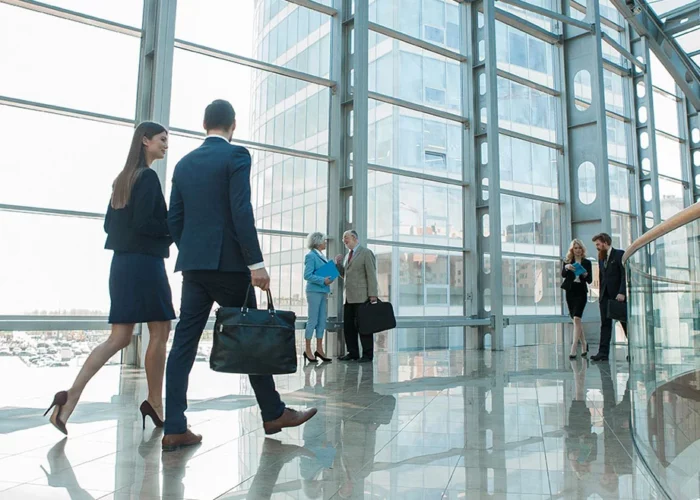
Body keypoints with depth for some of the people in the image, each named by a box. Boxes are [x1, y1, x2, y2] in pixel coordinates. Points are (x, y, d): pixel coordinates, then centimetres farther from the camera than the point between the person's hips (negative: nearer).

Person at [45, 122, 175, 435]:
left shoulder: (123, 178, 17)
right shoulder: (148, 177, -10)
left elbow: (109, 224, 18)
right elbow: (143, 222, -19)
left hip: (123, 263, 9)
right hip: (144, 264, -9)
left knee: (119, 338, 7)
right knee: (160, 333, 4)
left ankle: (71, 397, -3)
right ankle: (155, 404, 14)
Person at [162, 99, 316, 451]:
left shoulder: (184, 164, 14)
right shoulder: (236, 155, -5)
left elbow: (174, 219, 13)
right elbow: (241, 211, -15)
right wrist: (256, 263, -16)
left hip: (192, 264, 6)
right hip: (227, 263, -6)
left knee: (184, 341, 4)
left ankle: (175, 428, 5)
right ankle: (273, 413, 17)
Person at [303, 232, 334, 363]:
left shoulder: (322, 256, 17)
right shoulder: (311, 256, -9)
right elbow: (307, 275, -16)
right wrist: (323, 280, -20)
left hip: (323, 292, 8)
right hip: (314, 291, -8)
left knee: (322, 321, 8)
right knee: (313, 320, -4)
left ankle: (319, 349, 13)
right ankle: (308, 350, 4)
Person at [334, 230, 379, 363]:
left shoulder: (366, 253, -4)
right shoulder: (348, 255, 19)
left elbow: (372, 274, -11)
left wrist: (373, 295, -17)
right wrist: (338, 263, 6)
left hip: (362, 297, -7)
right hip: (349, 297, 7)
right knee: (348, 326, 6)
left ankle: (367, 355, 5)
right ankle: (353, 353, 16)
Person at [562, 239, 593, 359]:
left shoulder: (587, 262, 5)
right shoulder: (568, 261, 7)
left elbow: (590, 280, 2)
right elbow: (563, 275, -9)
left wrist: (585, 274, -18)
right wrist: (566, 267, -29)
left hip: (581, 292, -2)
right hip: (570, 292, 3)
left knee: (576, 318, -17)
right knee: (576, 320, 10)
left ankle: (573, 350, -20)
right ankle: (584, 344, 29)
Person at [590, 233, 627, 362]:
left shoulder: (620, 254, -5)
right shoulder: (601, 258, 16)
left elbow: (625, 275, -12)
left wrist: (622, 292, -19)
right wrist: (601, 294, 8)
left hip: (618, 295, -6)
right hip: (605, 295, 6)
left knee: (626, 323, 4)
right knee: (605, 324, 1)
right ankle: (603, 352, -2)